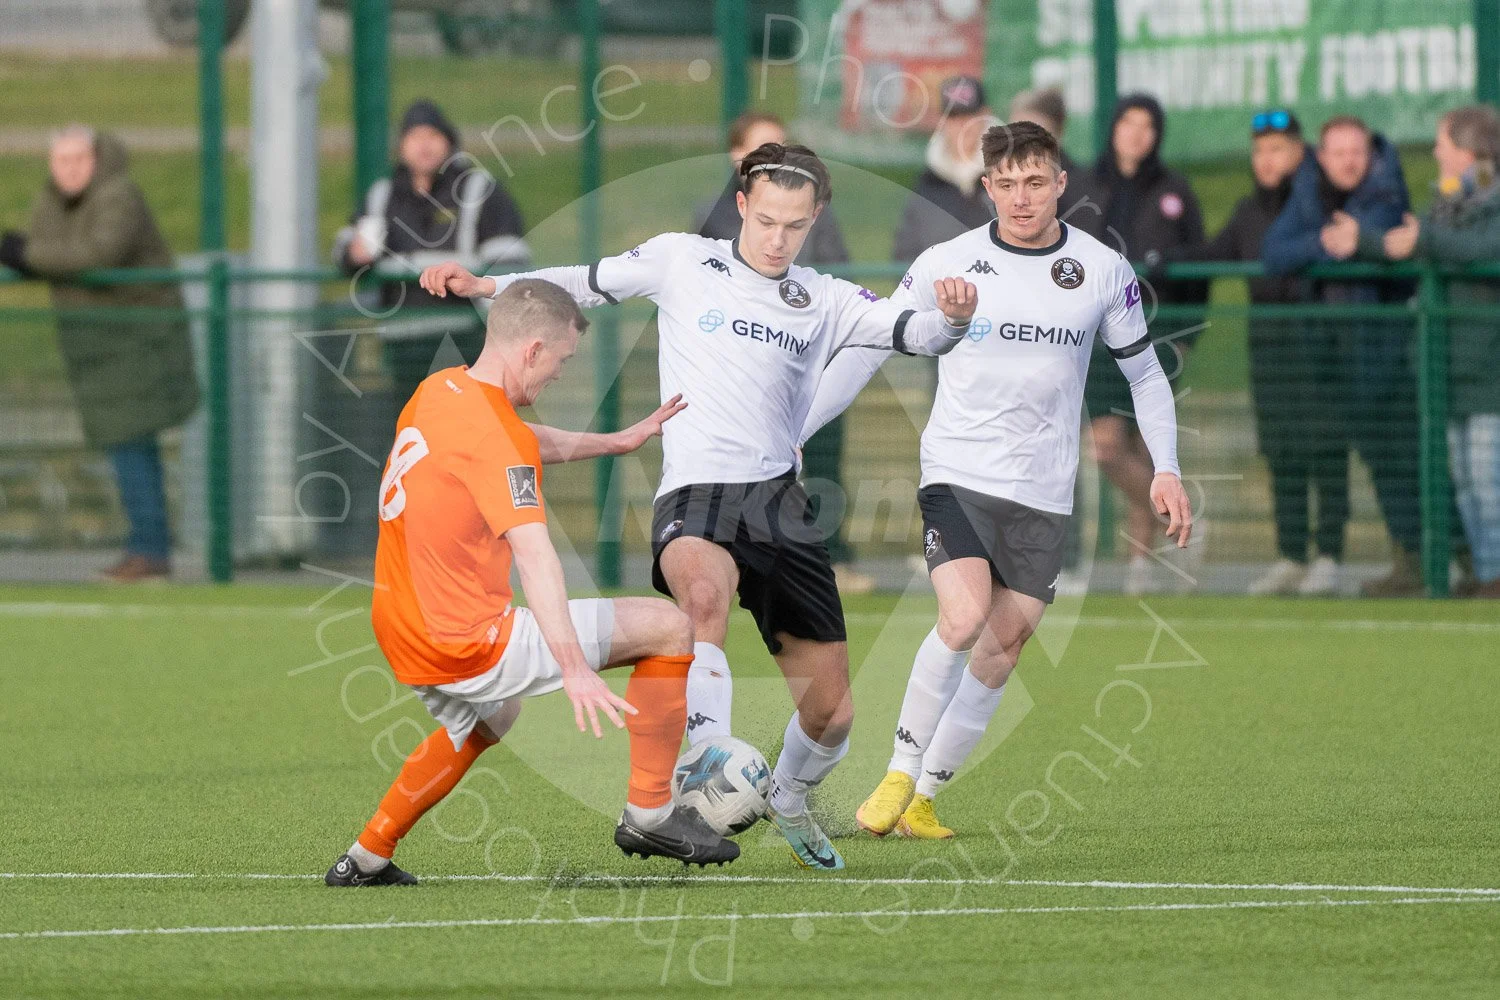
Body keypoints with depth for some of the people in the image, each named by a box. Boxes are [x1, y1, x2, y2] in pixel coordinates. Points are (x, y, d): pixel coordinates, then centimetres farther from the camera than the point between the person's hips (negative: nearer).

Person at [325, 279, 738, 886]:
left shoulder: (438, 390, 9)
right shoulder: (495, 434, -19)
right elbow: (532, 552, -32)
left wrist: (615, 442, 41)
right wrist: (574, 669, -41)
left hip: (402, 642, 10)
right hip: (468, 646, -10)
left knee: (489, 720, 41)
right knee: (668, 628, -4)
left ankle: (365, 858, 38)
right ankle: (649, 813, 1)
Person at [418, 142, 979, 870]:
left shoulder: (825, 303, 13)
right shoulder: (682, 262, 9)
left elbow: (916, 332, 3)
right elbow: (585, 286, 17)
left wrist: (952, 317, -19)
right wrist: (484, 286, 7)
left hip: (778, 501, 3)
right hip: (694, 491, -3)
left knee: (831, 714, 4)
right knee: (703, 592, -41)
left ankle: (788, 796, 39)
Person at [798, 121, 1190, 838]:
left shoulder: (1103, 271, 1)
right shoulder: (945, 266, -3)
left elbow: (1145, 373, 14)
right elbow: (865, 349, 7)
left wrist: (1166, 469, 4)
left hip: (1043, 492, 3)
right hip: (957, 473, -3)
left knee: (1001, 650, 2)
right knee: (964, 617, -23)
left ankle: (923, 800, 12)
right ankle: (899, 774, -11)